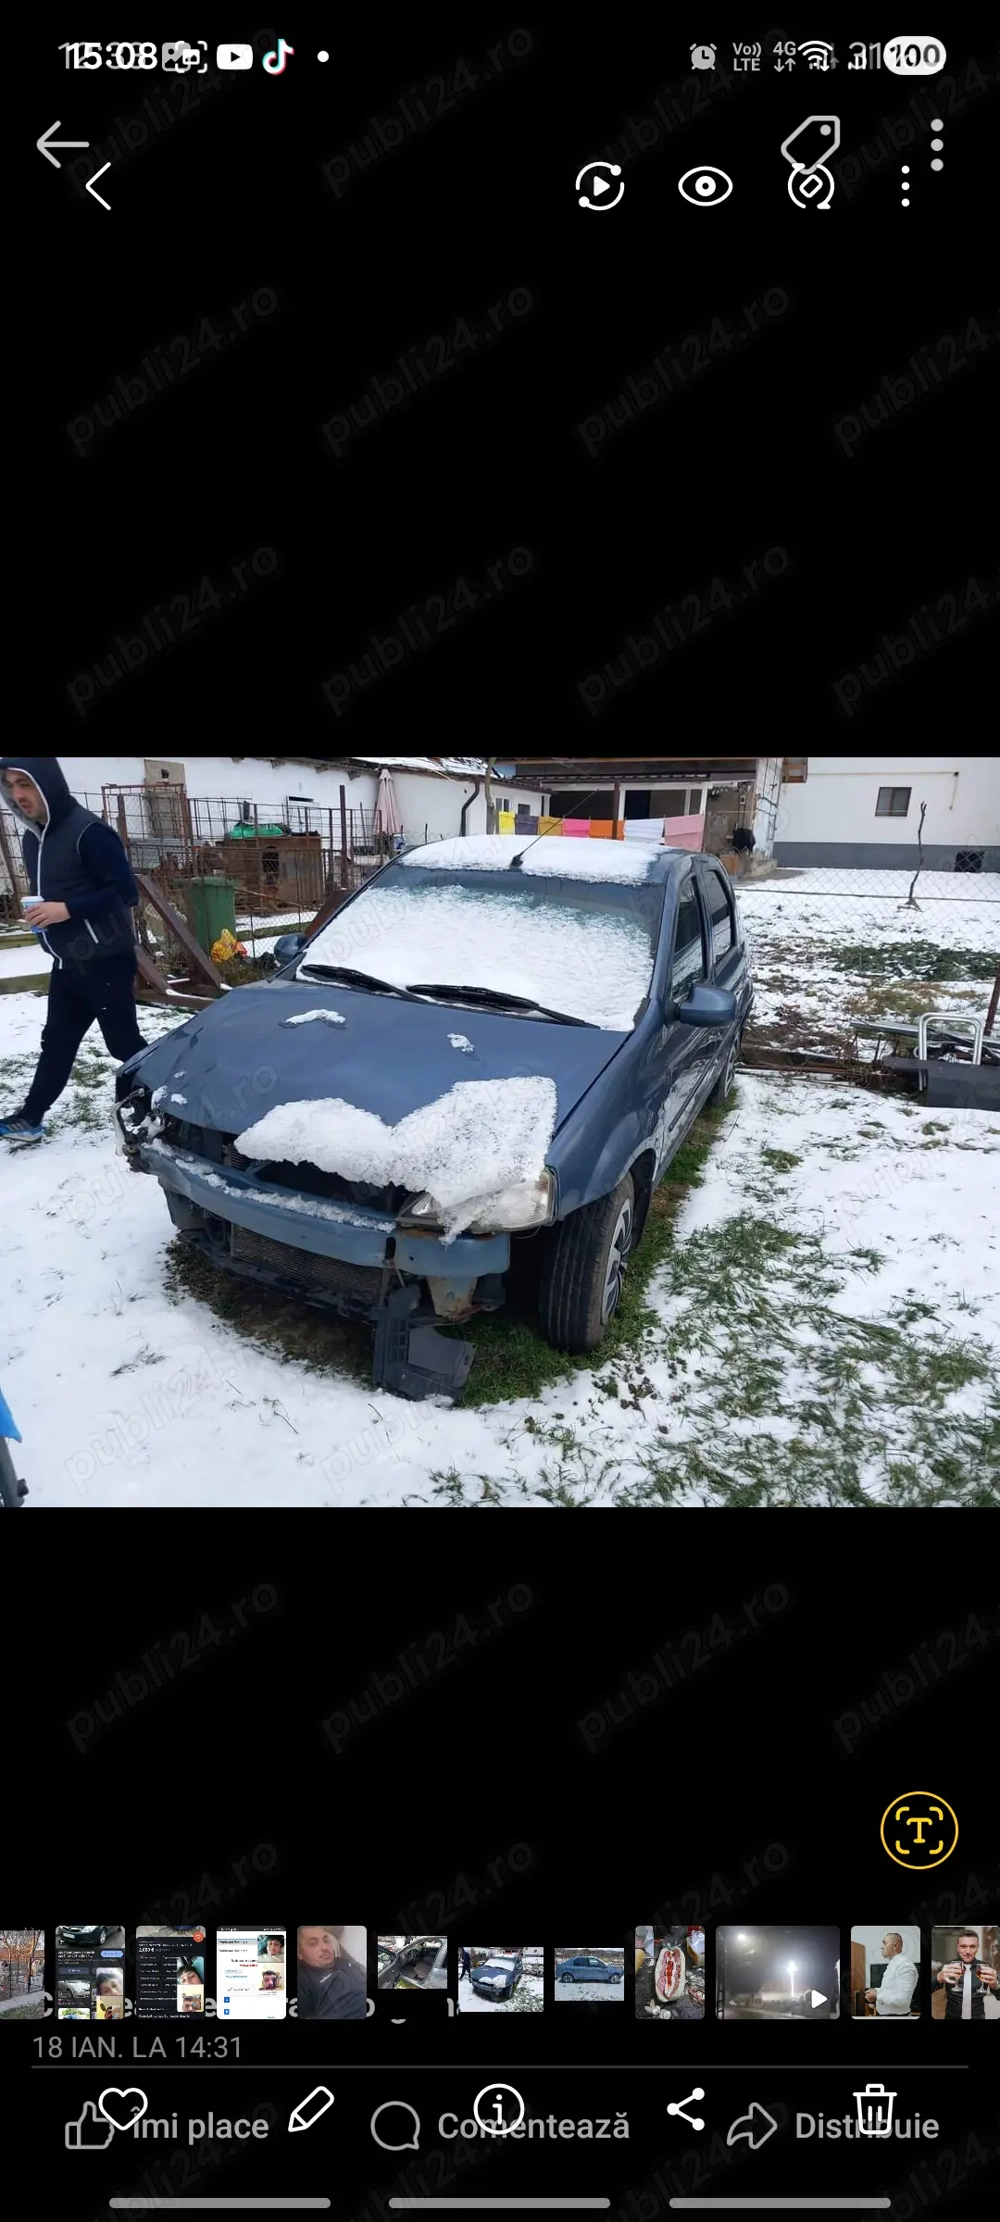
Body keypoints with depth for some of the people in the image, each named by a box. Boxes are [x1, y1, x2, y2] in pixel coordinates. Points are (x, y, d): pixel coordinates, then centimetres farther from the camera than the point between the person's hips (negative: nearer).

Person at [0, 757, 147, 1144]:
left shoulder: (88, 832, -17)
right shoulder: (32, 837, 11)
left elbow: (125, 891, -20)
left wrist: (67, 909, -24)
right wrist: (39, 911, 4)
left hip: (106, 959, -8)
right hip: (67, 961, 8)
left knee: (122, 1040, 0)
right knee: (57, 1041, 13)